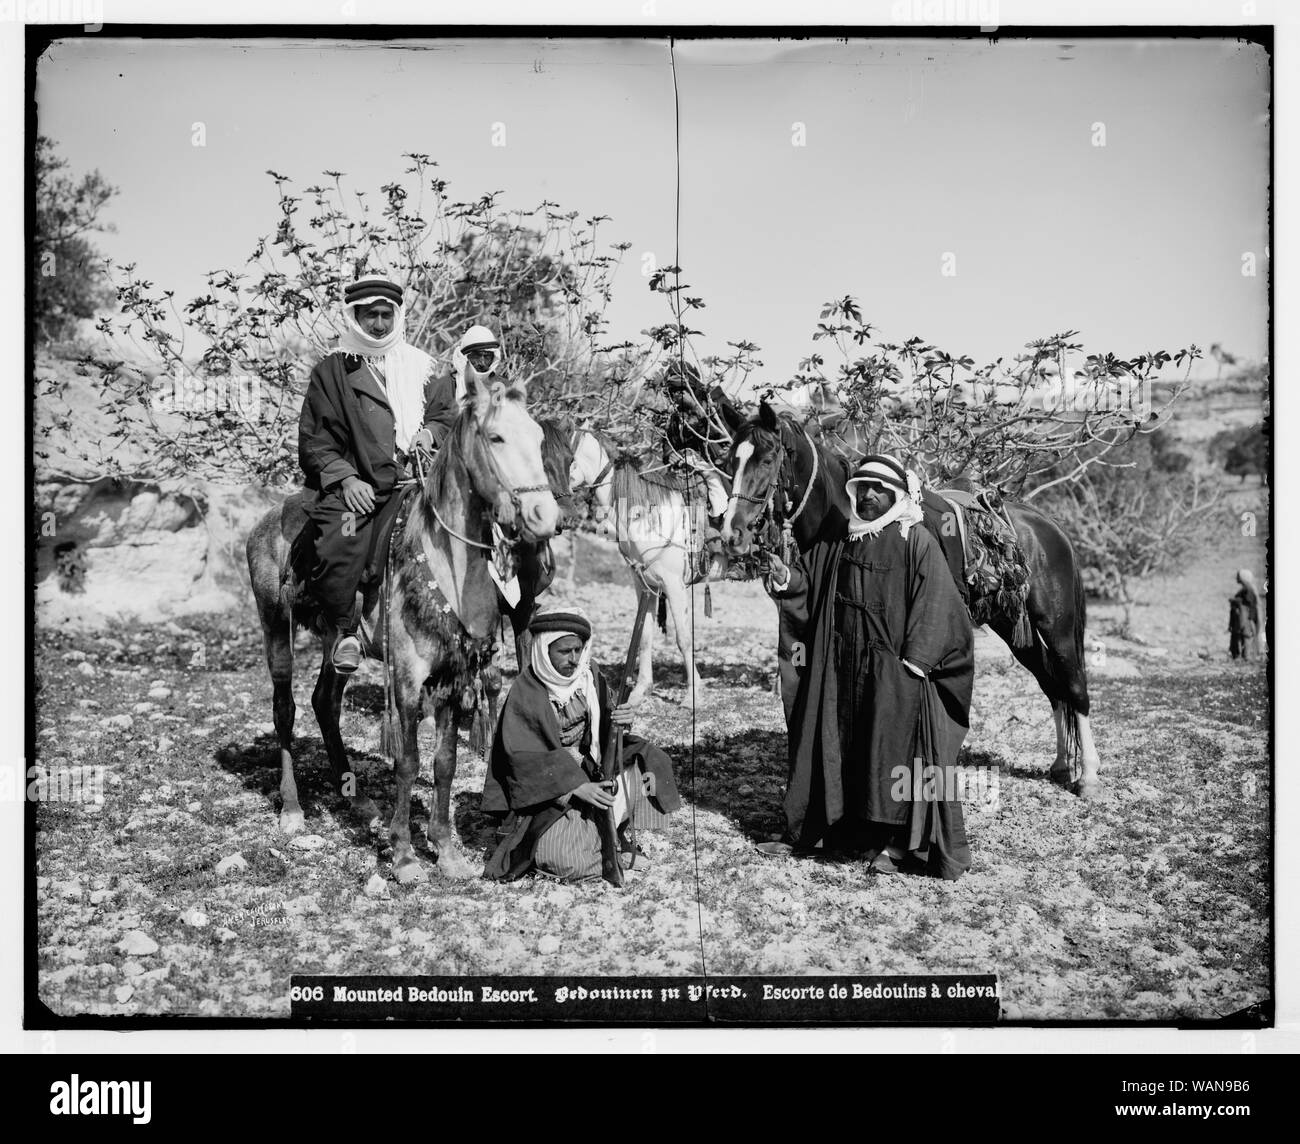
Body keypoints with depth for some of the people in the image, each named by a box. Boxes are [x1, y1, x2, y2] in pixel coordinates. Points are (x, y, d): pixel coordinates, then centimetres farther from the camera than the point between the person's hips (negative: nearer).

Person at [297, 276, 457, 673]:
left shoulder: (421, 366, 20)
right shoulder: (331, 371, 9)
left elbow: (447, 415, 26)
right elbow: (314, 442, 5)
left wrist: (430, 432, 2)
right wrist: (345, 478, -10)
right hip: (357, 488, -3)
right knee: (338, 553, -29)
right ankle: (346, 631, -6)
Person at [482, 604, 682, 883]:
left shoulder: (589, 674, -2)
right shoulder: (525, 695, -18)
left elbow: (603, 732, 3)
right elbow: (526, 761, -20)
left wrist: (622, 721, -22)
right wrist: (576, 787, -28)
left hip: (591, 773, 6)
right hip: (550, 789, -6)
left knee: (651, 764, -9)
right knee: (568, 863, -26)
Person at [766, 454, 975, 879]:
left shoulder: (916, 542, -6)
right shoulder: (838, 544, 11)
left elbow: (934, 604, -12)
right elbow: (808, 579, 14)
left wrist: (914, 661, -18)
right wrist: (786, 581, -10)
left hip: (896, 671, -6)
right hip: (843, 669, 6)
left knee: (897, 752, -4)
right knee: (844, 747, 10)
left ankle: (900, 841, 1)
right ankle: (853, 828, 21)